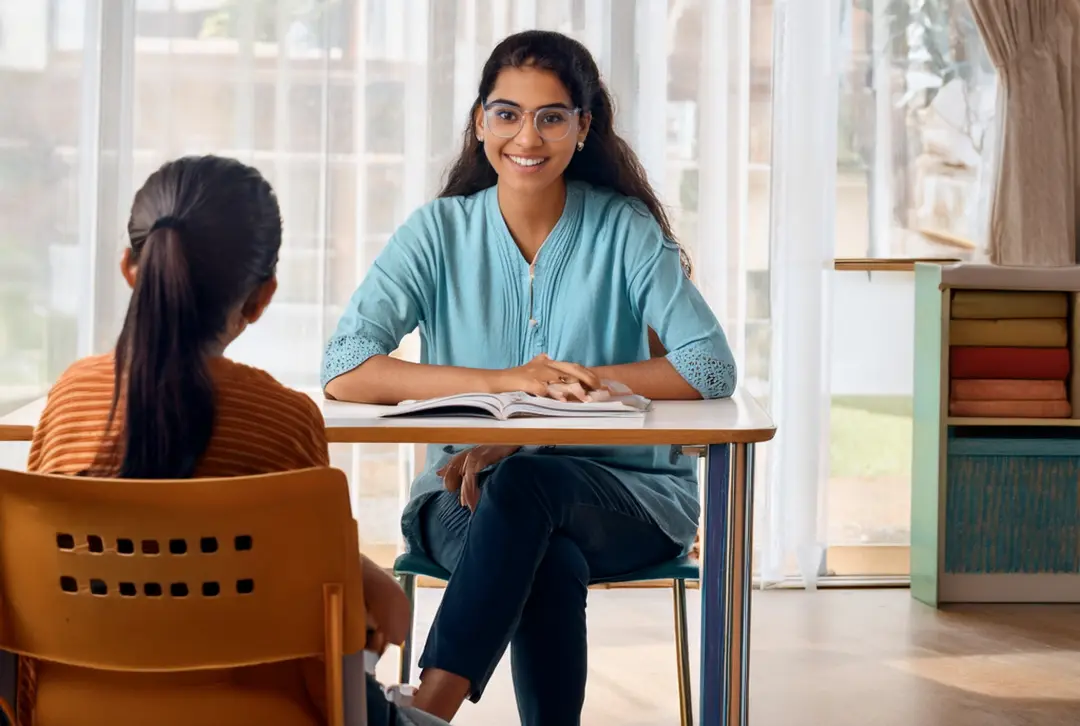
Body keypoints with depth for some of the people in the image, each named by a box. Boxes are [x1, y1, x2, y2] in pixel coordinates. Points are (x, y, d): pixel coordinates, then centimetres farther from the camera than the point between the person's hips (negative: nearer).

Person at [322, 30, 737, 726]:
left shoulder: (625, 230, -2)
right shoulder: (440, 232, 1)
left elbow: (712, 368, -11)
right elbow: (344, 371, -12)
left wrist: (565, 385, -21)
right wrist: (506, 381, -23)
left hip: (625, 495, -1)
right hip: (469, 493, 1)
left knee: (523, 485, -35)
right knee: (552, 565, -34)